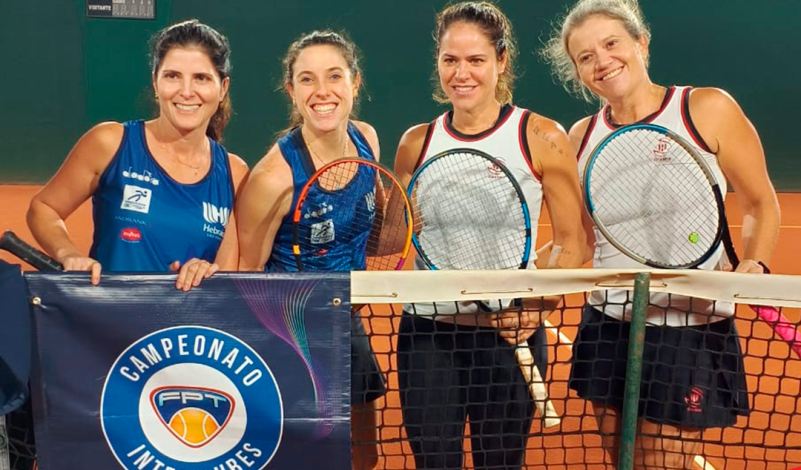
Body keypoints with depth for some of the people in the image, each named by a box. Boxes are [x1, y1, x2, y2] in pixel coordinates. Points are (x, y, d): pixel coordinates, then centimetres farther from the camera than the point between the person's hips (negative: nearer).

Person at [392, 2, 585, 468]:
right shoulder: (417, 142, 3)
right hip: (428, 334, 2)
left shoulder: (541, 137, -6)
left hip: (510, 335, -2)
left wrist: (537, 304, -17)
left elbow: (572, 242, -2)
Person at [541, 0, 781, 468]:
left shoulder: (708, 109, -6)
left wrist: (753, 264, -15)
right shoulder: (582, 137, 5)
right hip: (606, 328, 4)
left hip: (691, 331, -4)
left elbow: (761, 204, 2)